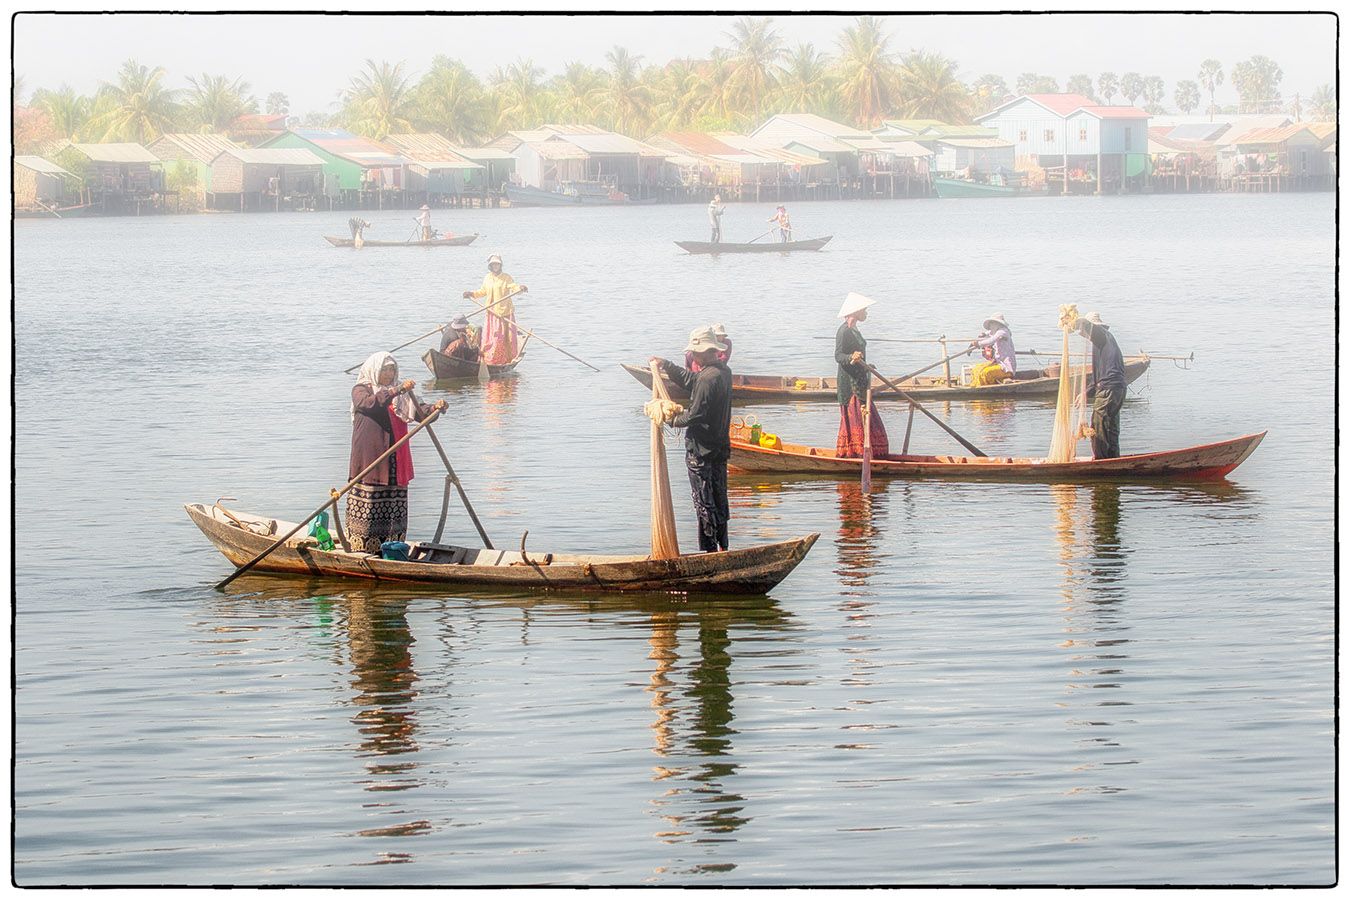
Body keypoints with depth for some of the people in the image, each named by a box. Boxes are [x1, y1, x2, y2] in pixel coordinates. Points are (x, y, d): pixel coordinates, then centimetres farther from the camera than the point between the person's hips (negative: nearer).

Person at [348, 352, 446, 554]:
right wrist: (398, 390, -30)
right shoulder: (360, 391, 0)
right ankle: (362, 546, -1)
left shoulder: (400, 394, 16)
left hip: (395, 458, 5)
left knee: (395, 507, 4)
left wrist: (434, 408, -15)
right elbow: (371, 403, -21)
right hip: (370, 457, -5)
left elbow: (418, 412, 7)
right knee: (369, 499, -6)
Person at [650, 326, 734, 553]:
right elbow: (690, 379, 20)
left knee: (704, 502, -1)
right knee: (719, 499, 16)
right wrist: (665, 365, 19)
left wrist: (675, 419, -5)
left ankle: (710, 549, 2)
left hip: (701, 450, -9)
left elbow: (695, 415, -23)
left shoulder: (707, 379, -22)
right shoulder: (724, 371, 7)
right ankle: (723, 546, 23)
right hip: (720, 447, 9)